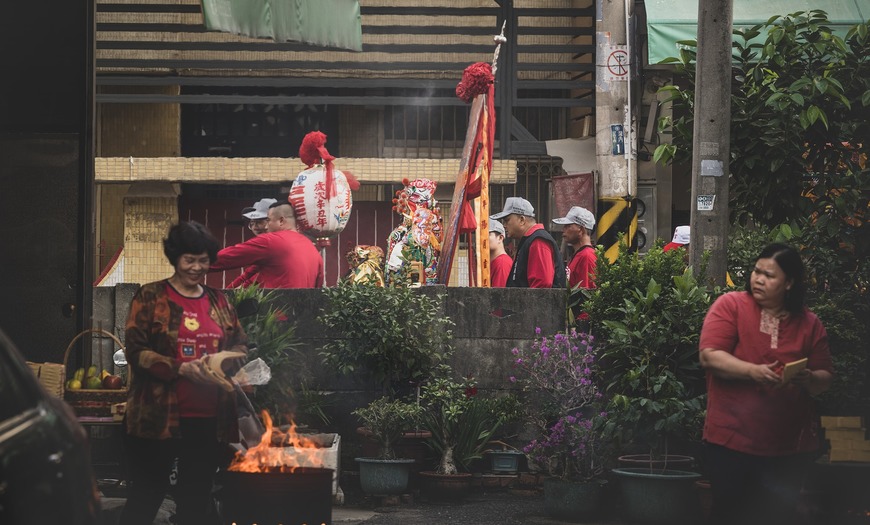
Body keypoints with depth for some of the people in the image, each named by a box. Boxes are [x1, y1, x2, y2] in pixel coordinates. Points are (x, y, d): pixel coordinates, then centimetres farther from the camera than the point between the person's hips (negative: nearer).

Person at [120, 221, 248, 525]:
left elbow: (240, 343, 17)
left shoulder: (218, 301, 12)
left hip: (208, 419, 5)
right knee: (147, 493, 2)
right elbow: (136, 351, -9)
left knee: (197, 497, 12)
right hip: (157, 417, -4)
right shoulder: (151, 297, -2)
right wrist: (182, 368, -20)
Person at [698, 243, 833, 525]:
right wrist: (752, 371, -26)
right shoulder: (730, 305, -4)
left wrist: (809, 379, -15)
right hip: (732, 441, -2)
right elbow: (709, 356, -13)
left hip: (791, 447, 2)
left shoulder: (809, 323, 5)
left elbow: (825, 379, 8)